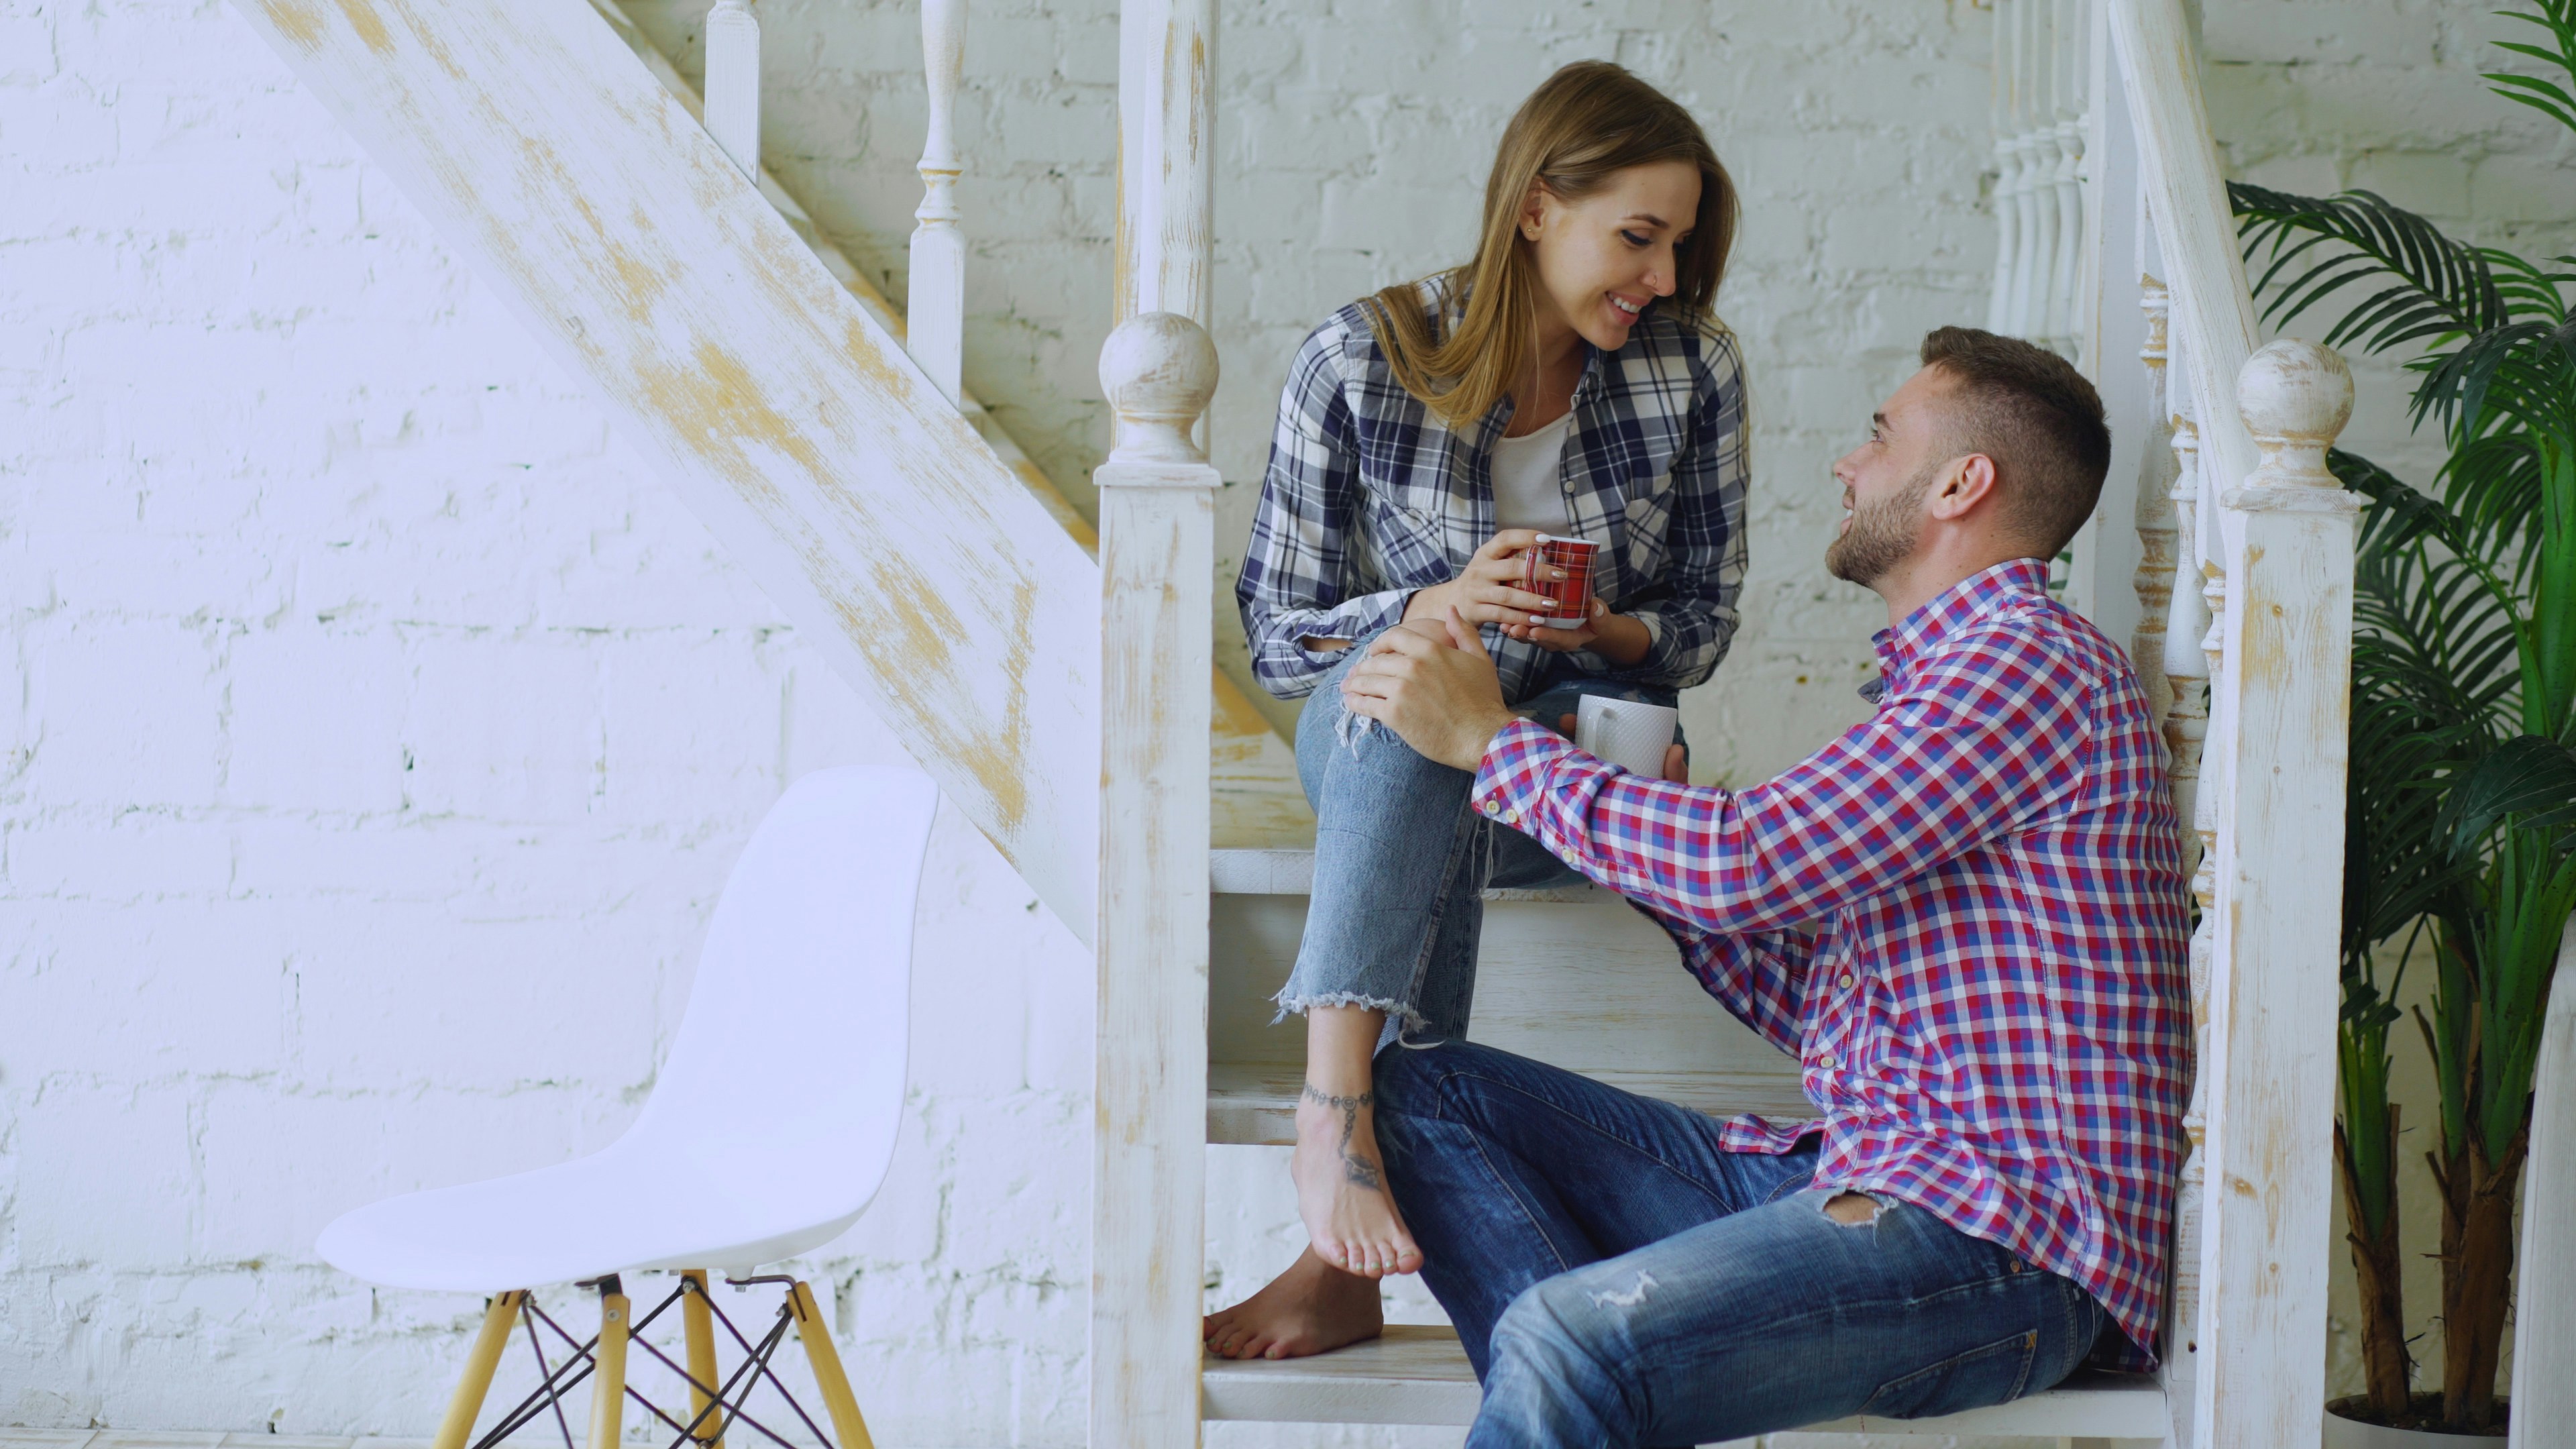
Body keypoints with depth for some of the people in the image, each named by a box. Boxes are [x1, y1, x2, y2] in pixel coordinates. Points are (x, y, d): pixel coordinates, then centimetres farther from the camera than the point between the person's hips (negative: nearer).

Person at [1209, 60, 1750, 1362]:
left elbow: (1703, 621, 5)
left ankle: (1344, 1211, -41)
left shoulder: (1695, 371, -4)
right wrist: (1437, 608, -24)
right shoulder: (1361, 360, -9)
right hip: (1373, 734, 0)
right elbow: (1274, 633, -6)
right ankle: (1343, 1112, -50)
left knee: (1445, 750, -36)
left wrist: (1600, 628, -19)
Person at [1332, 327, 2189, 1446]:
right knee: (1426, 1091, 1)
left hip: (1996, 1238, -10)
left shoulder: (2034, 663, -9)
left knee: (1565, 1343, -33)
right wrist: (1645, 833, 12)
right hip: (1851, 1178, 10)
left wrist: (1492, 742, -7)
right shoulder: (1939, 682, 23)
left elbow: (1749, 862, -20)